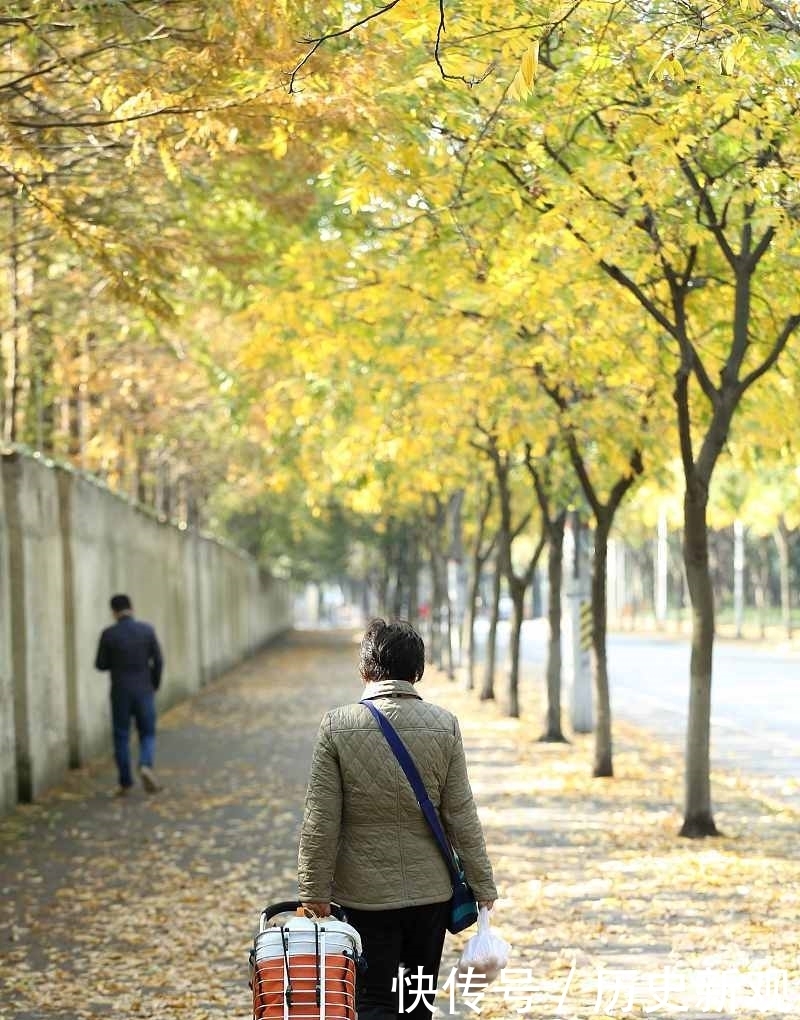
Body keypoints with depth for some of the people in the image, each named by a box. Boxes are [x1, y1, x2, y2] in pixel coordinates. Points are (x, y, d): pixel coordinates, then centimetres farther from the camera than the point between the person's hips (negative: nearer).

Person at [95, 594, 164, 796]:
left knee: (121, 737, 9)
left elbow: (100, 665, -2)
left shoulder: (108, 634, -8)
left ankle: (125, 783, 10)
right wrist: (155, 685, 12)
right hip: (144, 692, 1)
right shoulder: (147, 630, -3)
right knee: (147, 734, 11)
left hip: (120, 693, -1)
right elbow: (158, 661, -2)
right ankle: (146, 766, -16)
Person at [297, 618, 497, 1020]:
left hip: (365, 893, -2)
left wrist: (314, 891, 0)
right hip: (430, 892, 2)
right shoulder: (444, 725, -6)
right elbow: (461, 816, -3)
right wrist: (482, 884, 6)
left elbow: (321, 821, -9)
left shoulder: (337, 726, -10)